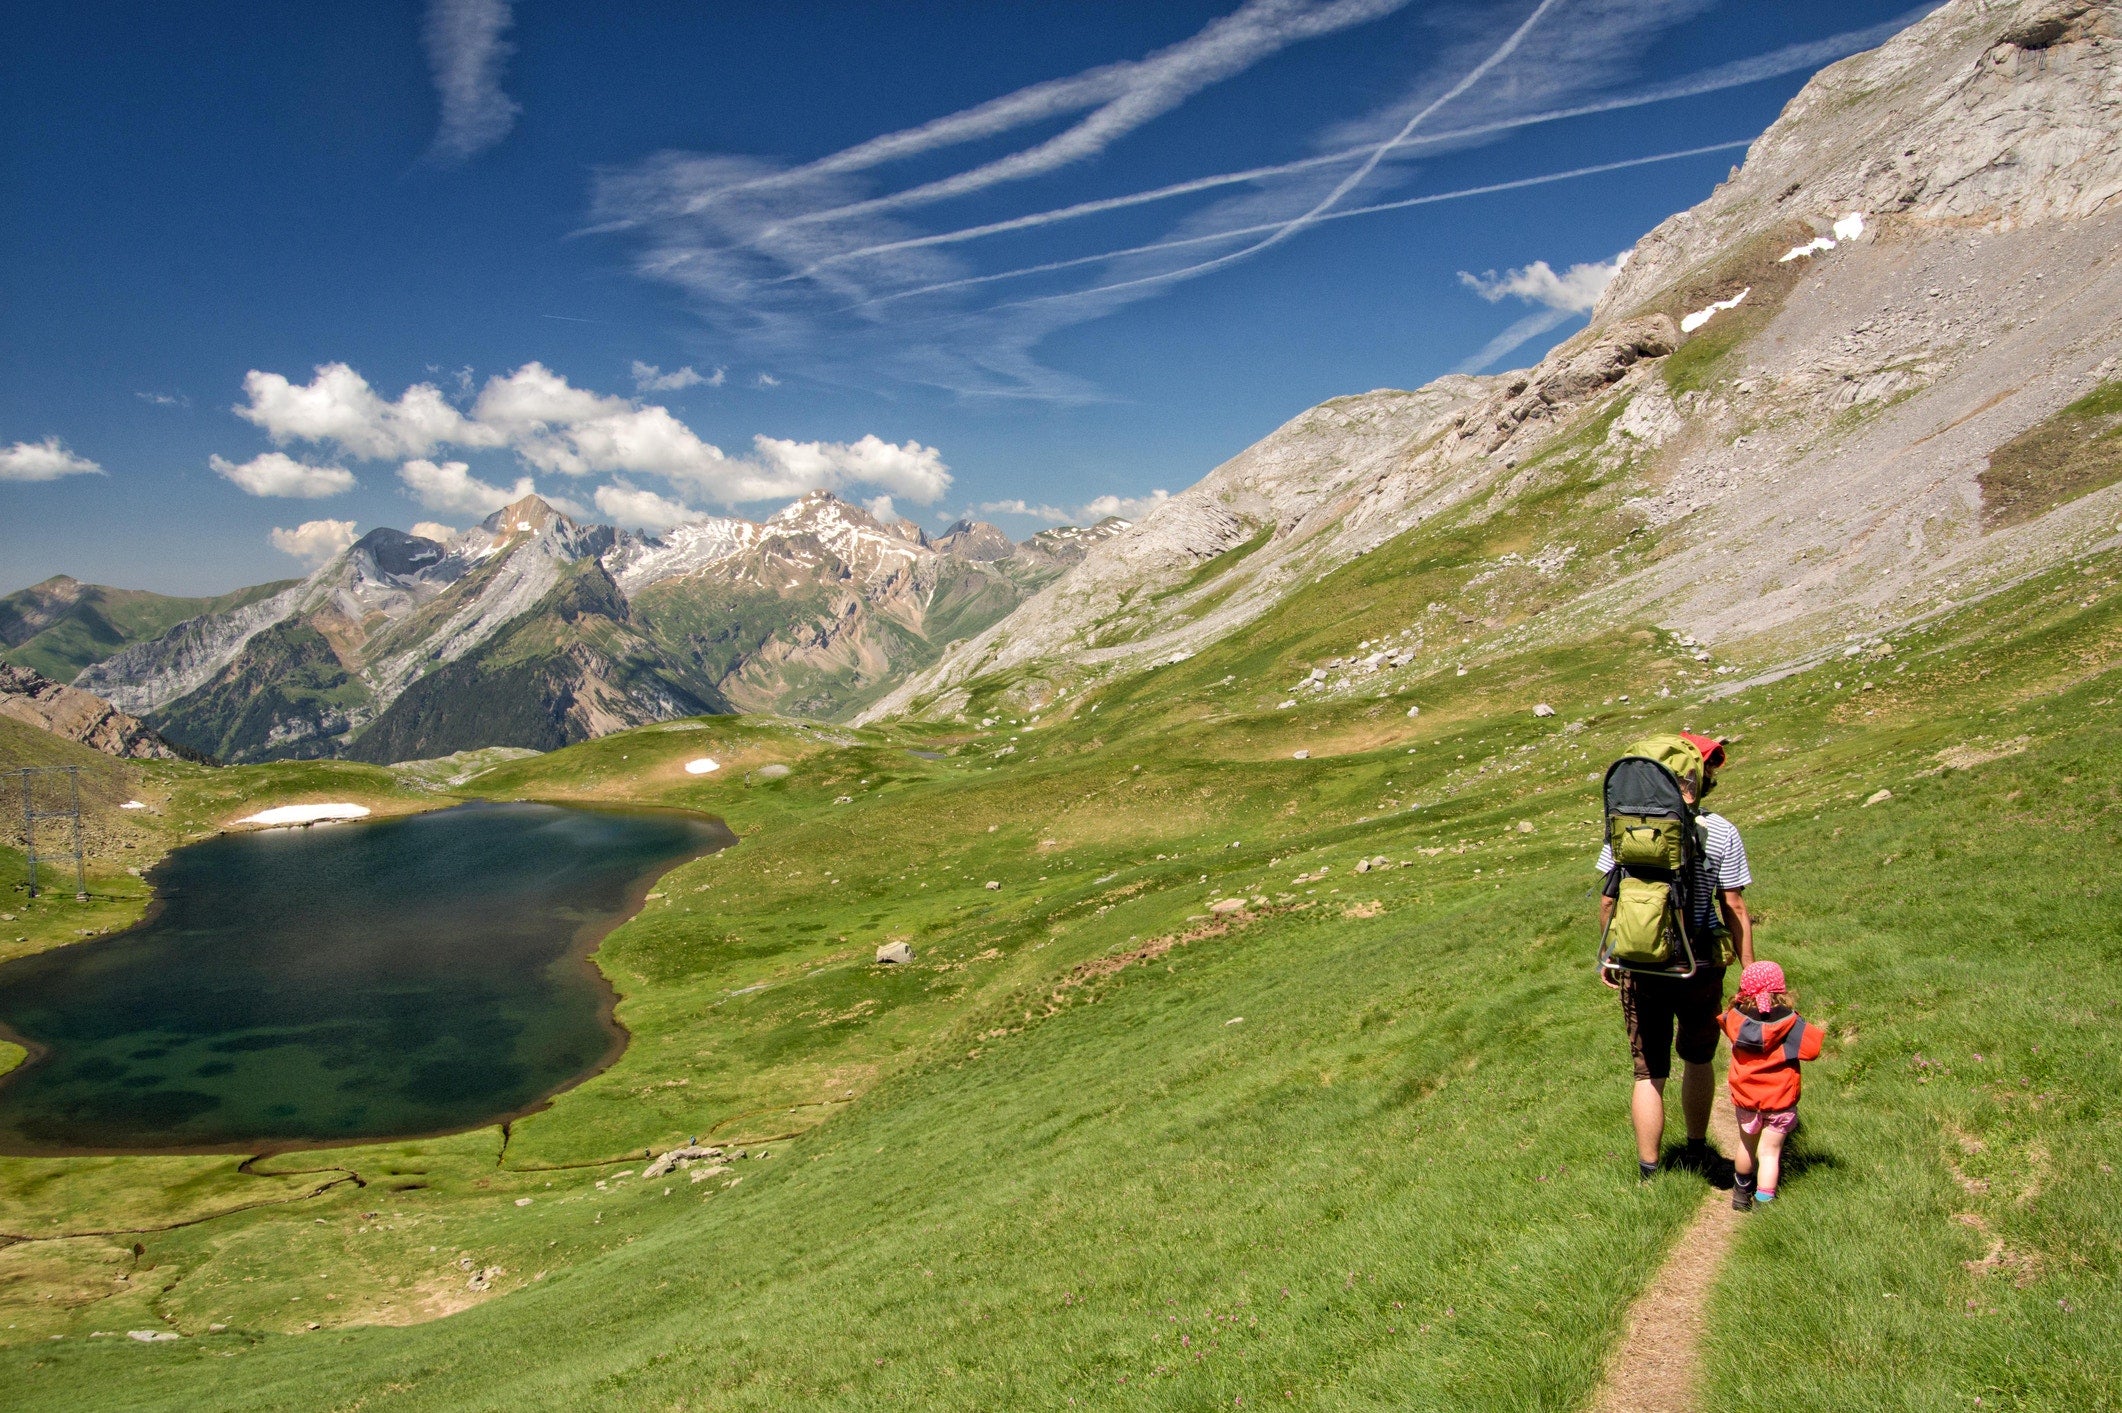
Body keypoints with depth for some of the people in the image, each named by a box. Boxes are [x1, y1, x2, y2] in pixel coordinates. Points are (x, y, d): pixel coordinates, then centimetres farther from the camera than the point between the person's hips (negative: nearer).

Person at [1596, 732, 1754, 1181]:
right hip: (1699, 966, 0)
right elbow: (1734, 911, -7)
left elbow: (1607, 900, -1)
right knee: (1698, 1058, 23)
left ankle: (1649, 1174, 16)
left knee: (1648, 1072, 10)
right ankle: (1696, 1153, 39)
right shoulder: (1721, 833, -9)